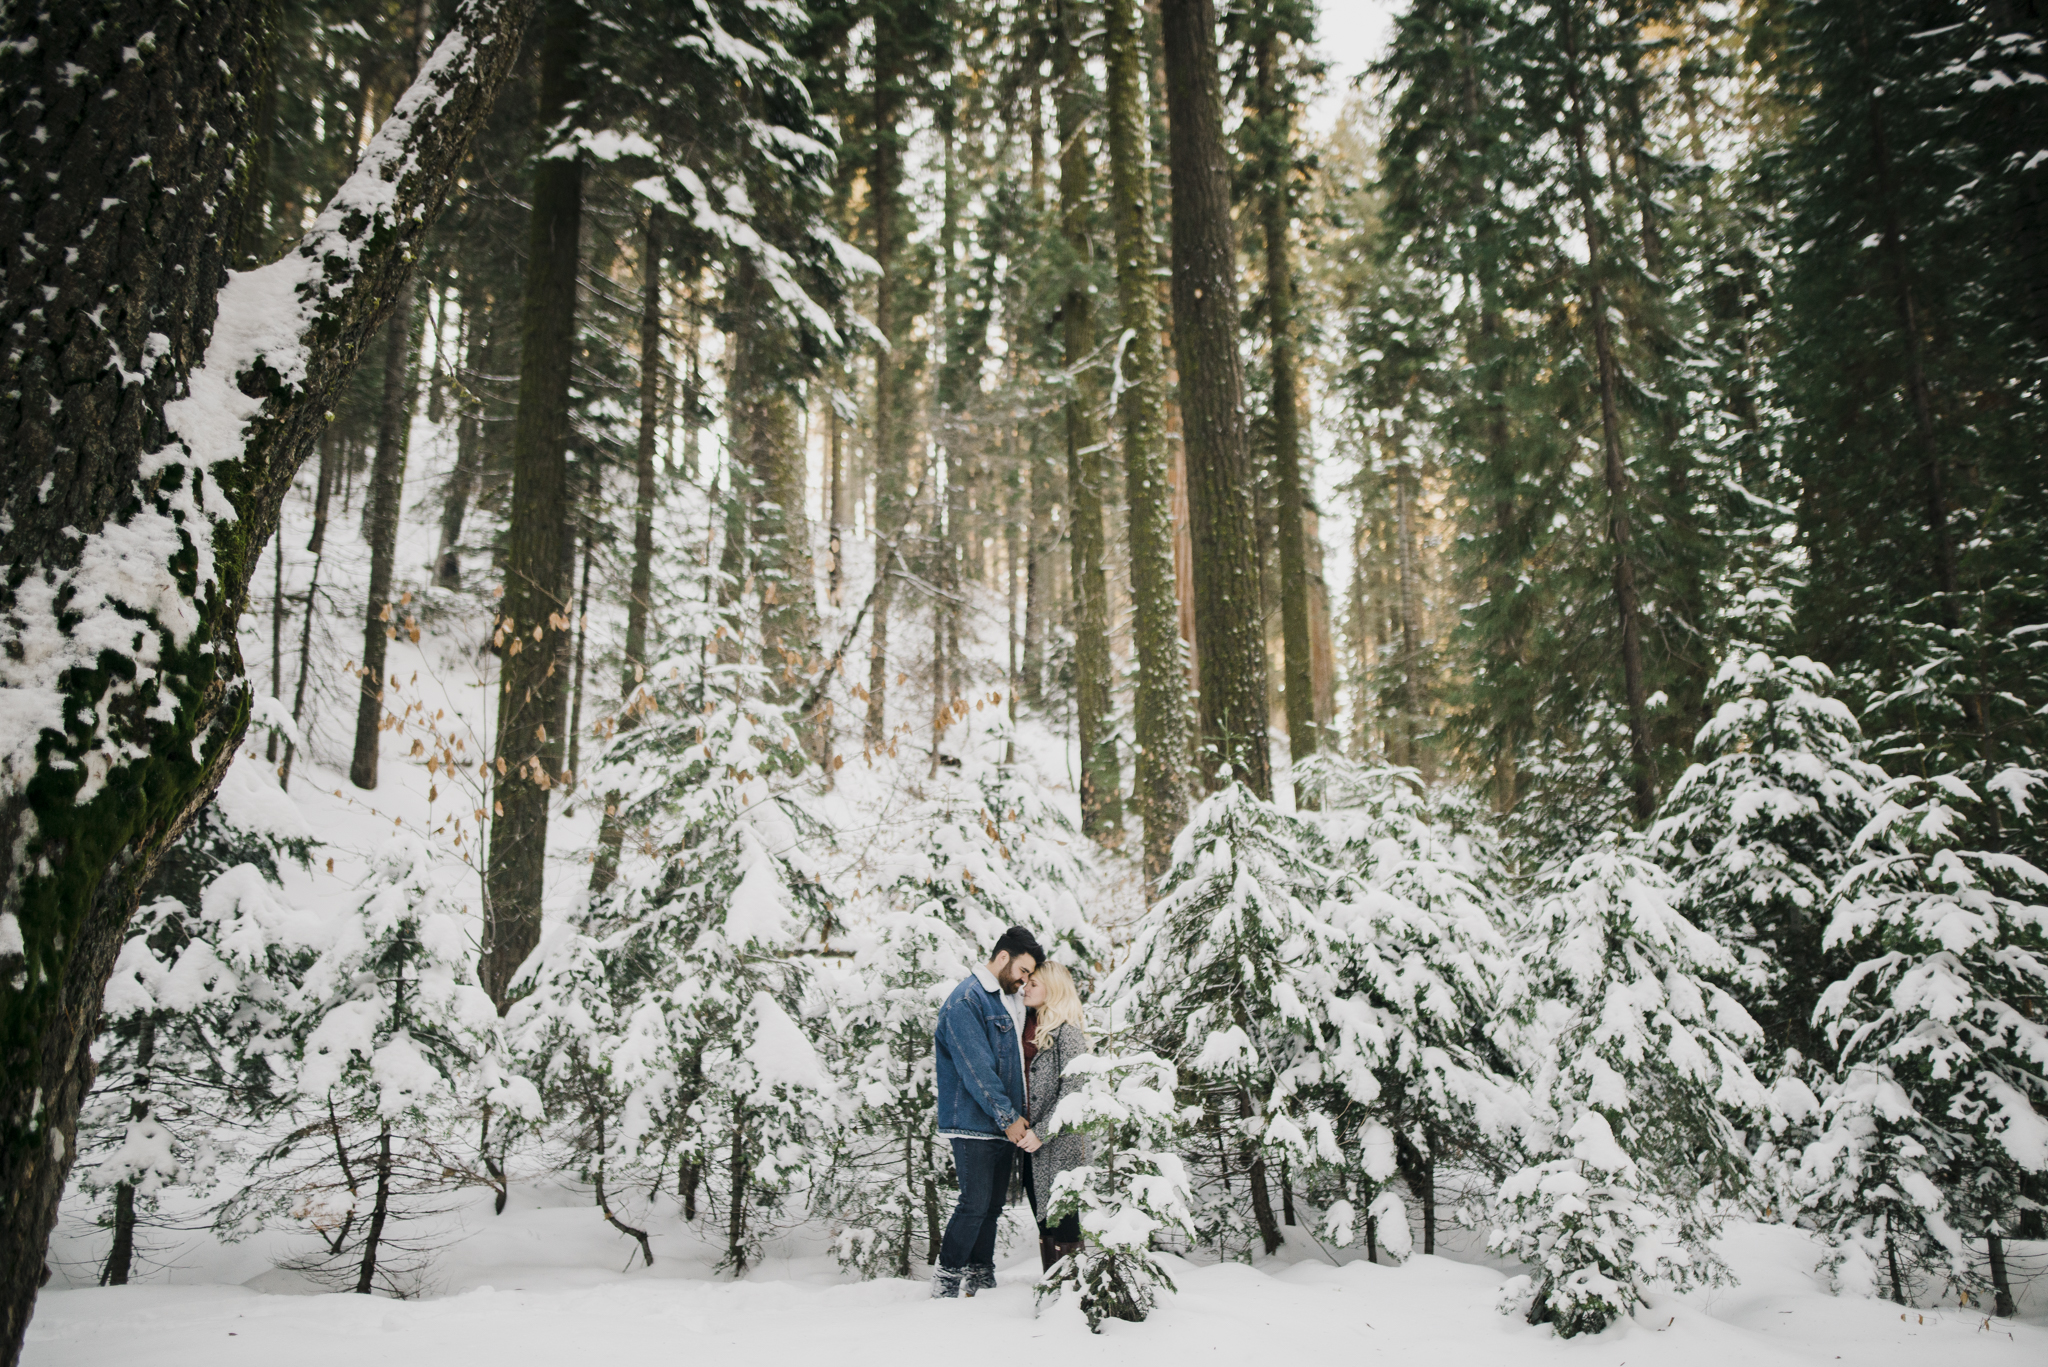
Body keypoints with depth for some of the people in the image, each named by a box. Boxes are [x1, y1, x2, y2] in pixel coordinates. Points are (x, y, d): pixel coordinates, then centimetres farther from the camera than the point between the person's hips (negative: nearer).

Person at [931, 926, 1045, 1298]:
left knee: (993, 1205, 11)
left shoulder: (1008, 1003, 17)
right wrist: (1008, 1117, -14)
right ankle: (946, 1284, 2)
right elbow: (976, 1068, -17)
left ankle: (981, 1279, 19)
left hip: (1004, 1125, 9)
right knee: (975, 1203, -8)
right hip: (974, 1124, -9)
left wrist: (1017, 1117, 11)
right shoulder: (965, 1001, -12)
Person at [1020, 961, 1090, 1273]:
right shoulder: (1029, 1026, 13)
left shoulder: (1067, 1031, -10)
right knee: (1042, 1217, 12)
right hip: (1032, 1140, 7)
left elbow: (1071, 1092, -16)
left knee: (1062, 1215, -3)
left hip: (1060, 1141, -7)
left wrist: (1042, 1132, -19)